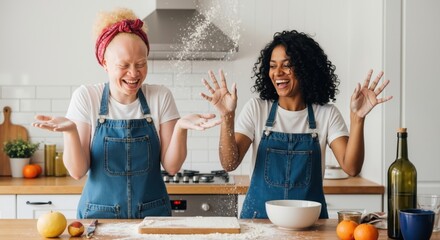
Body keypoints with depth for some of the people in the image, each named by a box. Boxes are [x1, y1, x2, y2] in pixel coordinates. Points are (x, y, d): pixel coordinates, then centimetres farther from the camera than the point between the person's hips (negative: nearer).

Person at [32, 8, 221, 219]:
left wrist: (180, 128, -18)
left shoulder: (161, 97, -1)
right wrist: (71, 131, -22)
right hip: (99, 215, -1)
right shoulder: (86, 97, -4)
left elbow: (171, 166, -2)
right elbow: (78, 171, -6)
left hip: (153, 215, 2)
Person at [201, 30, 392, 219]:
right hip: (260, 214, 0)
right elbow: (229, 163, -4)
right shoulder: (256, 109, 4)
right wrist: (227, 117, -16)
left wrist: (357, 118, -16)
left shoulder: (326, 114, 4)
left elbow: (351, 168, -6)